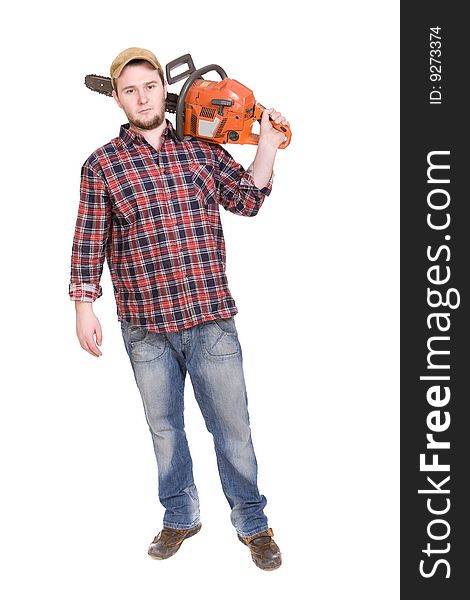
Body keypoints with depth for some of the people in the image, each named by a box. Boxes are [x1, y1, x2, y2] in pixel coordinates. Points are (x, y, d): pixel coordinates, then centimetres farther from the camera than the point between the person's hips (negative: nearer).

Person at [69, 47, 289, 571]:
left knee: (232, 425, 6)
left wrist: (267, 145, -4)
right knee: (164, 428, 15)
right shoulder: (101, 166, 1)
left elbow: (247, 199, 4)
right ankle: (180, 518, 34)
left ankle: (252, 522, 24)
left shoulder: (202, 149, 7)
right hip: (144, 328, 0)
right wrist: (84, 307, -2)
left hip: (211, 318, 1)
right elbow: (89, 242, 1)